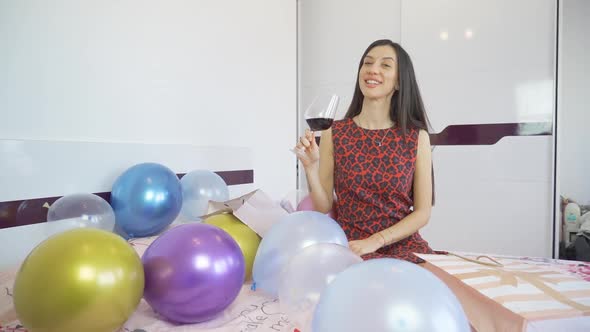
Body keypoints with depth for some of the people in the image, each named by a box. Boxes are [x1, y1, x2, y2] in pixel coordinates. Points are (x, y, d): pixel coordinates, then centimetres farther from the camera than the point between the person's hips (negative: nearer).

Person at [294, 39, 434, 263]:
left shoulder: (417, 137, -1)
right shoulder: (334, 133, -2)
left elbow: (422, 212, -1)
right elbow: (323, 208, -1)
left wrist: (375, 241, -13)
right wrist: (310, 167, -17)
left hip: (402, 244, 2)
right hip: (349, 246, -1)